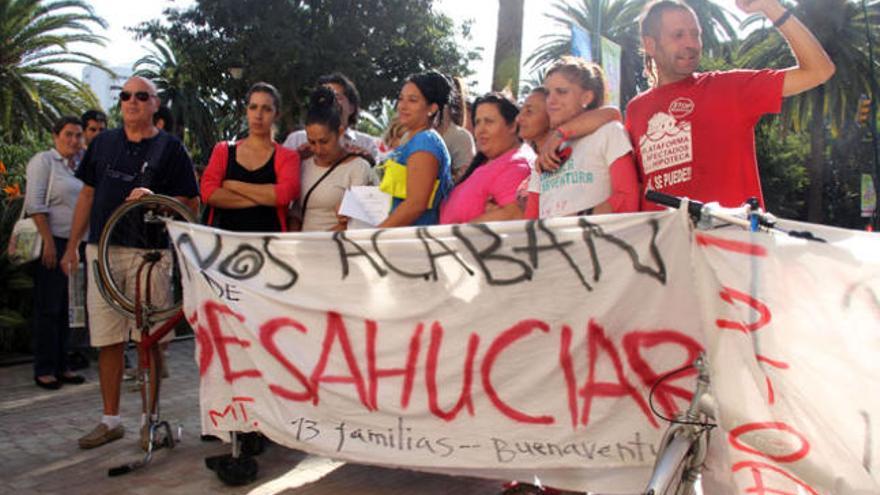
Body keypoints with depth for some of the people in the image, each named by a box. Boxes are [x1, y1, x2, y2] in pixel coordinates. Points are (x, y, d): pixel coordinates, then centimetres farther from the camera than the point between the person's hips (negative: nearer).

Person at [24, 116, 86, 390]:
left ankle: (61, 366, 17)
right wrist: (48, 242, -17)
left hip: (75, 243, 7)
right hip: (53, 242, -7)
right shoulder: (43, 161, -4)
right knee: (48, 308, -2)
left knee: (67, 308, 9)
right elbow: (35, 204, -11)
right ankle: (44, 370, 5)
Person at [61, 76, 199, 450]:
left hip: (149, 252, -4)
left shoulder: (170, 148, 3)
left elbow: (191, 203, -1)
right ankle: (110, 419, 19)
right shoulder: (103, 142, 15)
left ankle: (149, 419, 13)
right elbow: (88, 194, 18)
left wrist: (154, 198, -18)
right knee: (107, 340, 7)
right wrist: (72, 246, 15)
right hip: (103, 250, 4)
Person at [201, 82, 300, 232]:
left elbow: (285, 194, -11)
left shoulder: (288, 157, 7)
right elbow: (208, 193, -1)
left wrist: (233, 185, -6)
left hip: (267, 239, -1)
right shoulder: (223, 150, 13)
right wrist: (264, 198, -7)